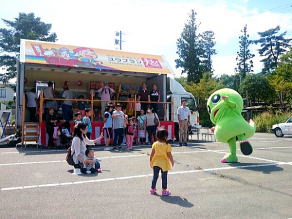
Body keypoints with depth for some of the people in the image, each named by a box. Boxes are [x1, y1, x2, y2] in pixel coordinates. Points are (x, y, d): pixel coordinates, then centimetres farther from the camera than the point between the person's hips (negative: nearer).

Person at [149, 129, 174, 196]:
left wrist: (151, 161, 12)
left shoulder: (155, 144, -3)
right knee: (164, 177, 8)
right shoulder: (167, 145, -11)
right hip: (164, 163, -3)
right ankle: (164, 190, 14)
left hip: (156, 162, 3)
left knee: (155, 176, 13)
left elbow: (152, 154, 0)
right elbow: (169, 155, -10)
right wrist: (172, 162, 4)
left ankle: (153, 189, 22)